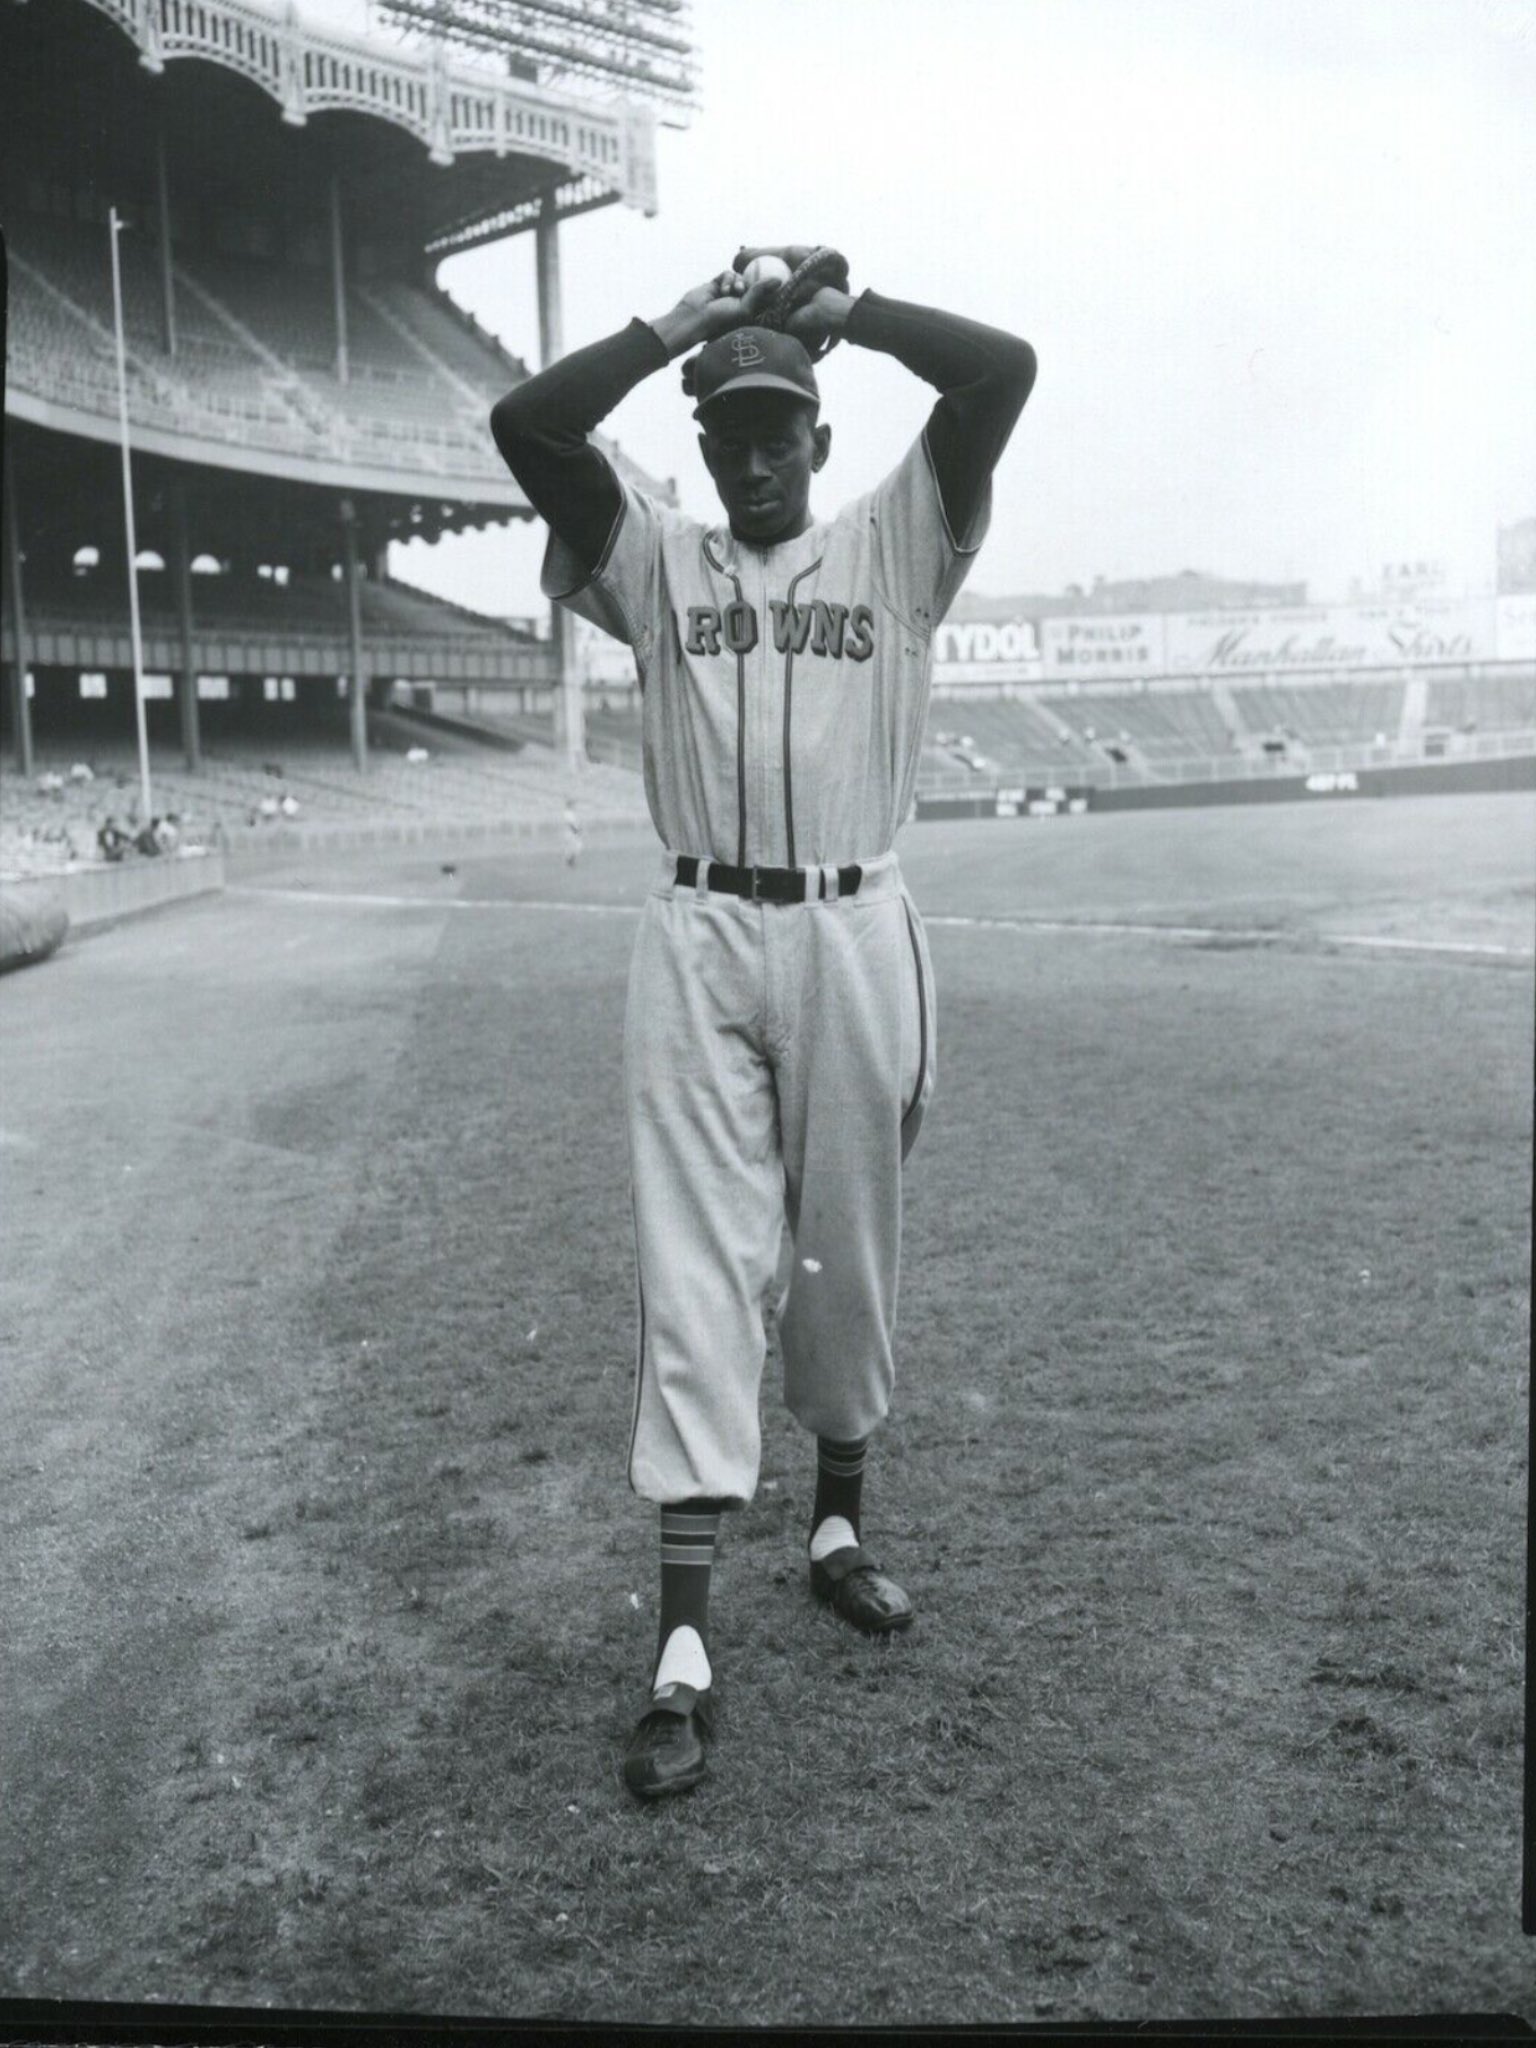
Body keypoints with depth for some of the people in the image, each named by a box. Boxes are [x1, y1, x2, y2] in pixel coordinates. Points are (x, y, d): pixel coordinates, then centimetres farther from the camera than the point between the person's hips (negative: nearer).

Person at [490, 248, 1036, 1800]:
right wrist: (679, 323, 5)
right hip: (698, 939, -1)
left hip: (855, 937, 1)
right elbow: (525, 424, -2)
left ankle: (839, 1524, 32)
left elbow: (1001, 371, -1)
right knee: (696, 1269, -4)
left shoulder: (893, 548, 11)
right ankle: (682, 1643, -3)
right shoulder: (657, 560, 11)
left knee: (850, 1255, 10)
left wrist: (832, 306, 8)